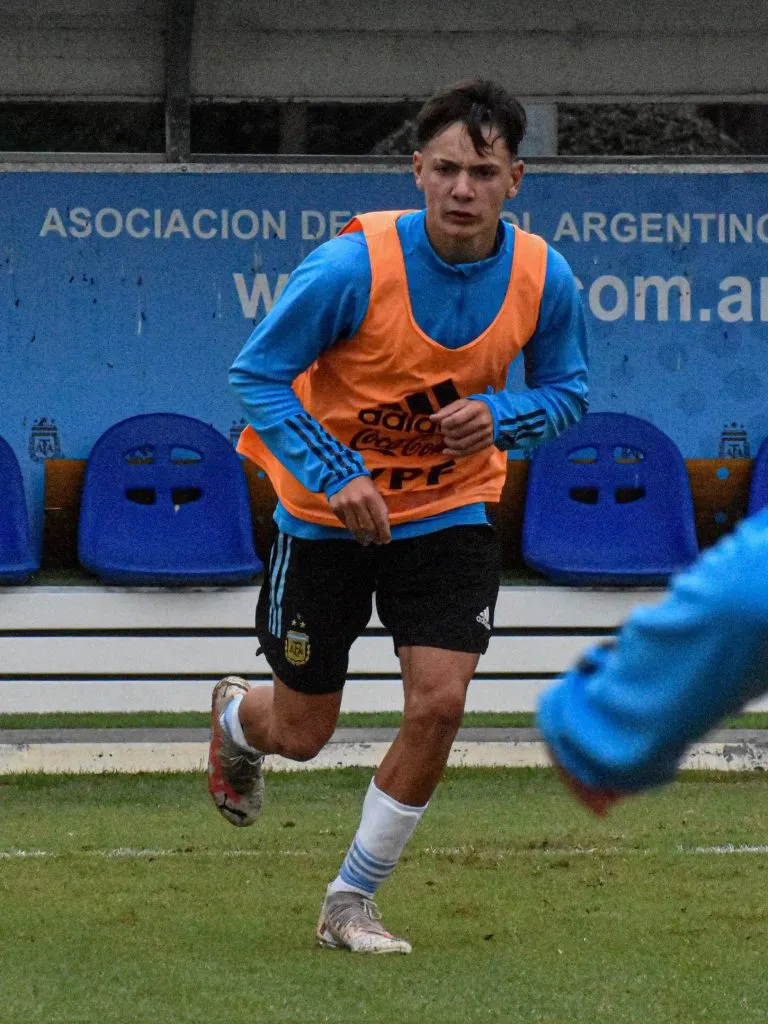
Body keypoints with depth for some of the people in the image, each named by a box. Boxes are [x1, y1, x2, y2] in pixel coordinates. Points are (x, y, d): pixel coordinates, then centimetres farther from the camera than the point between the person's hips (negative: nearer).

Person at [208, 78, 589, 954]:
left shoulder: (543, 279, -15)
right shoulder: (353, 266, -26)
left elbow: (566, 392, 1)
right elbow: (257, 374, -18)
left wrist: (499, 414, -21)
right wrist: (336, 477, -28)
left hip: (448, 511, 2)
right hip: (326, 514, -2)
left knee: (438, 703, -14)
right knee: (301, 735, 8)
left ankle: (351, 904, 4)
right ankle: (235, 717, 49)